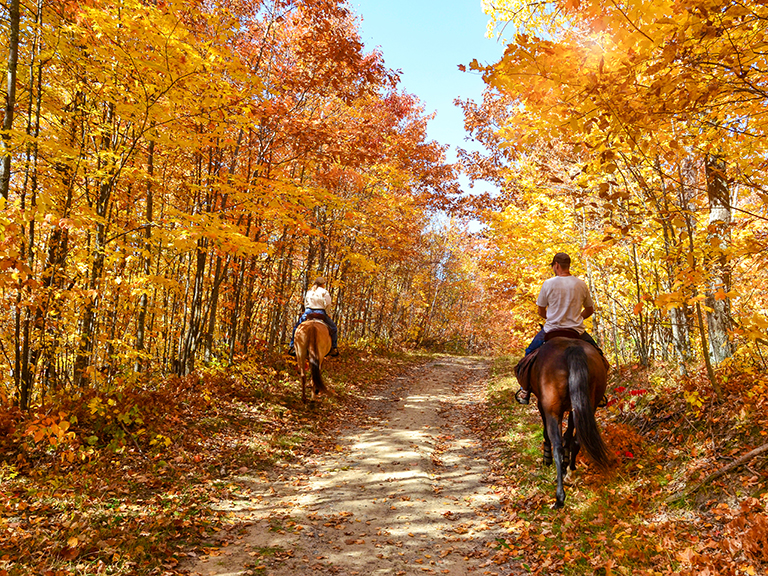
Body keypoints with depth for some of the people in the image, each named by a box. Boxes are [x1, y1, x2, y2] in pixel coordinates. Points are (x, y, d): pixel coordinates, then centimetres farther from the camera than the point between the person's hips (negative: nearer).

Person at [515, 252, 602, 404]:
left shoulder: (548, 284, -9)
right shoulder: (582, 284, -2)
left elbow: (541, 311, 0)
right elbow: (590, 310, 9)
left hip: (552, 329, -2)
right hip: (577, 330, 2)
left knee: (530, 352, 21)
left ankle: (525, 389, 17)